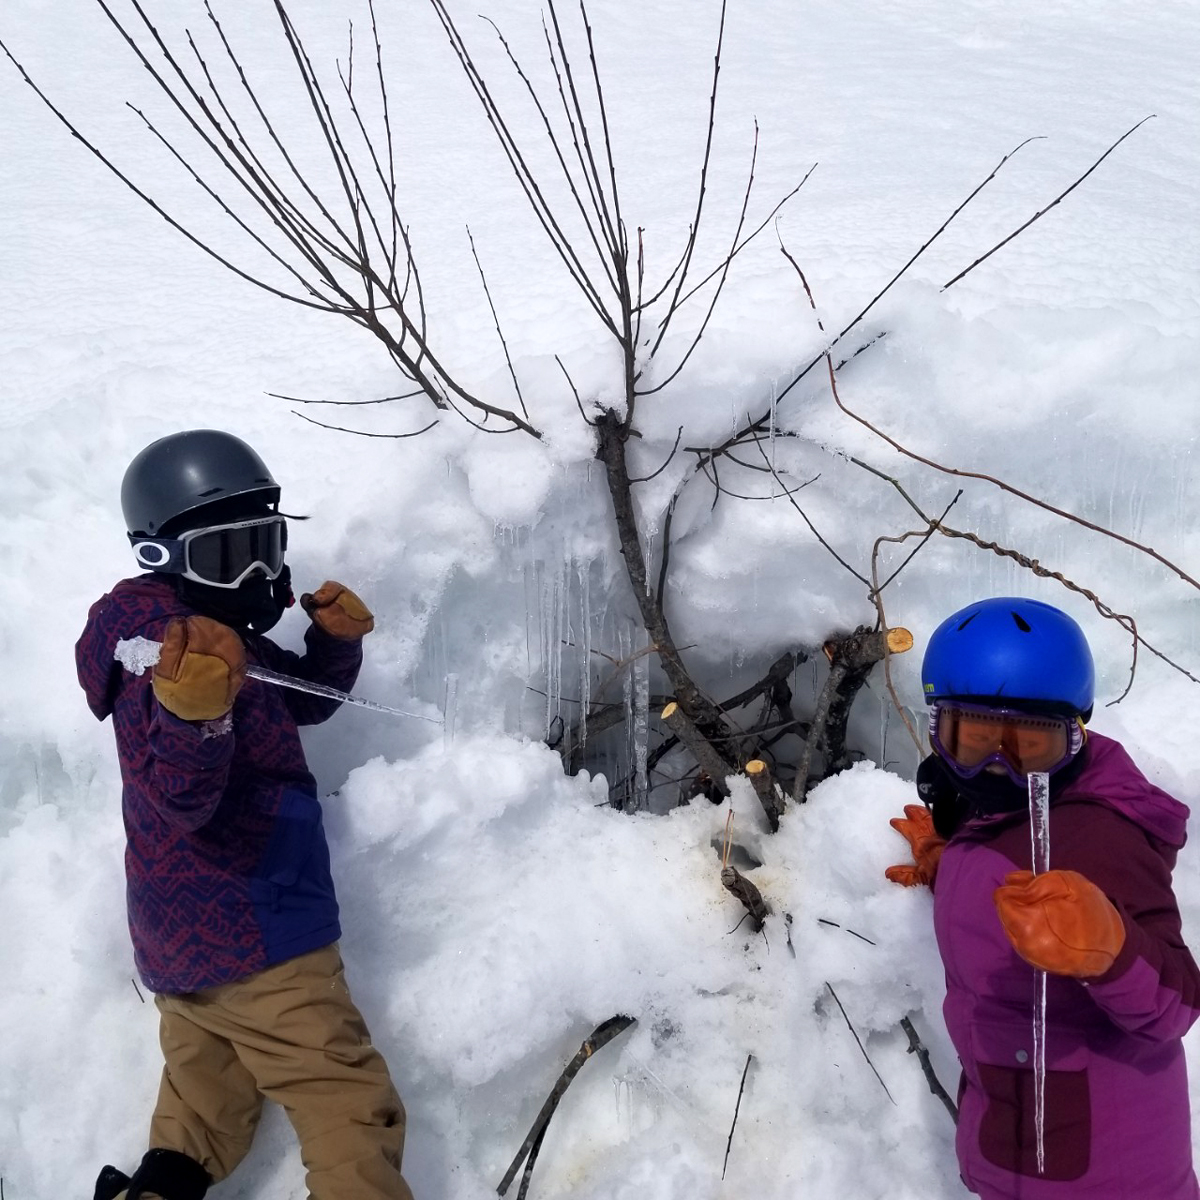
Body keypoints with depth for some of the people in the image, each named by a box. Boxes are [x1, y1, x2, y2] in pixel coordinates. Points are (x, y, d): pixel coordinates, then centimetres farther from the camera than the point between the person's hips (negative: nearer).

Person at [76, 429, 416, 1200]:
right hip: (248, 933, -10)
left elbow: (304, 702, 23)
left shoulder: (218, 638, 10)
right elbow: (181, 801, -30)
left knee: (208, 1111, 23)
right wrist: (193, 712, -51)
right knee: (352, 1111, -7)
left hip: (184, 932, 10)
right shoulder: (167, 640, -19)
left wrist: (337, 640, 2)